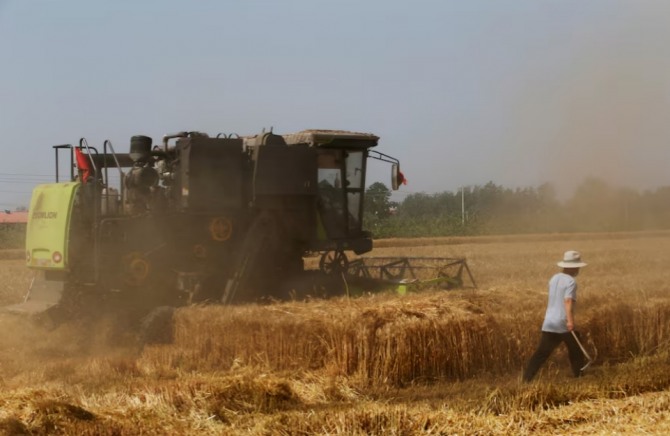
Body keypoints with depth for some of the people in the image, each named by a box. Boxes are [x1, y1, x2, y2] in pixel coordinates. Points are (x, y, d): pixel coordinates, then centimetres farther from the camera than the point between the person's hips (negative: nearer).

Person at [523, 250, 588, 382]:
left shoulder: (554, 278, 14)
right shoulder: (571, 281, -9)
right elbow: (568, 301, -24)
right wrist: (570, 320, -35)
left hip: (549, 324, 6)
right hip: (564, 324, -6)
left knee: (541, 353, 0)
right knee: (576, 351, 15)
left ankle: (526, 379, -11)